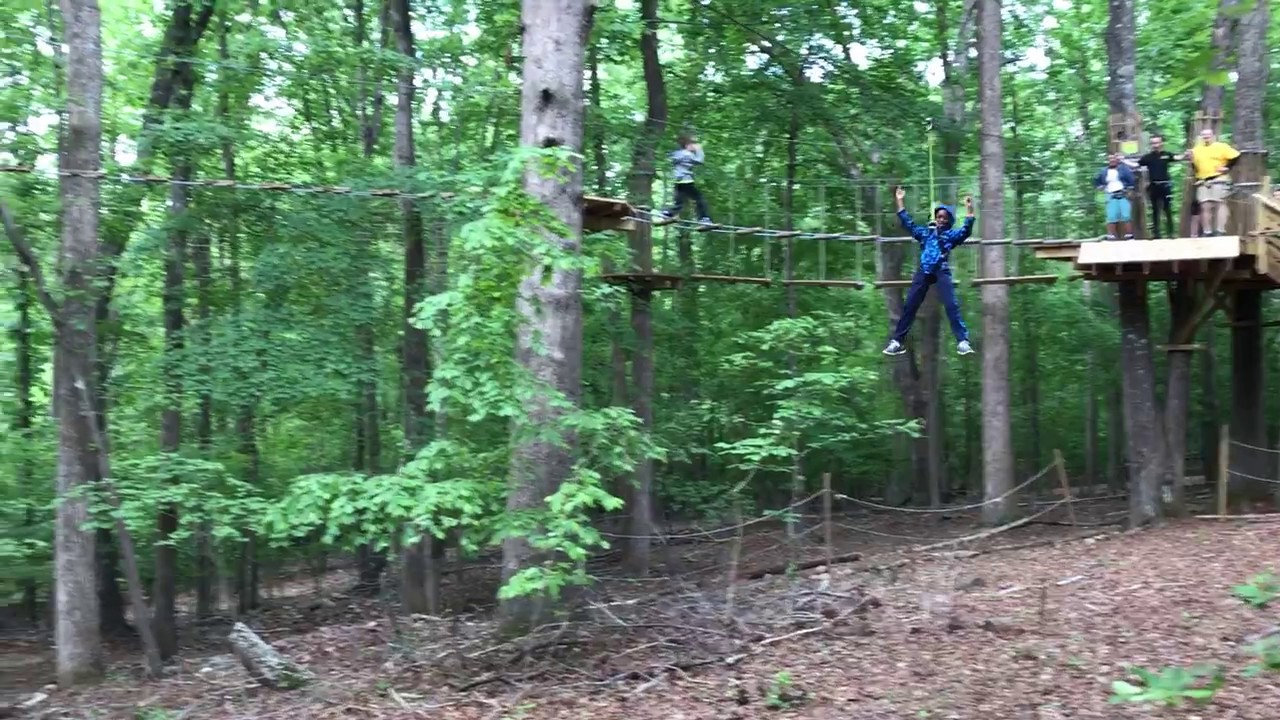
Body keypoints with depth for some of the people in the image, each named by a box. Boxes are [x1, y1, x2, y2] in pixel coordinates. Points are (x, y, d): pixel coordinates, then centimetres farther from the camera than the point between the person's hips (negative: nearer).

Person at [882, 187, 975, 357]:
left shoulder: (951, 234, 10)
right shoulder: (926, 232, 18)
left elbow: (966, 230, -7)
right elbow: (908, 223, 21)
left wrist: (969, 210, -18)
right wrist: (900, 202, 19)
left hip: (941, 272, -3)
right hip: (923, 271, 3)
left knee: (951, 305, -13)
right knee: (909, 306, 1)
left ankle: (962, 341, -15)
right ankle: (896, 341, 6)